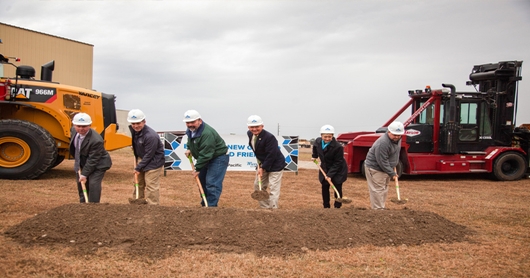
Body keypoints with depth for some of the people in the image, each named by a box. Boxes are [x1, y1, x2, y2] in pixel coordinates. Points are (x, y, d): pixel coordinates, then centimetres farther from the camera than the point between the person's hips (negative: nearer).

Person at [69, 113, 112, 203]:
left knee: (93, 185, -19)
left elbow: (92, 160, -27)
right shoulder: (74, 130, -10)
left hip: (97, 165, -8)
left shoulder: (96, 140, -34)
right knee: (81, 185, 15)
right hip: (81, 164, 8)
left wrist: (84, 174, -24)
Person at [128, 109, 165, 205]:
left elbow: (149, 155, -24)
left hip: (153, 162, -9)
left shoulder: (151, 136, -30)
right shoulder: (133, 130, -3)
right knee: (139, 183, 18)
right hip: (141, 159, 9)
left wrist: (138, 167, -18)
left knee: (151, 186, -9)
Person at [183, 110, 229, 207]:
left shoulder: (207, 133, -32)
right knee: (202, 181, 16)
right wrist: (189, 149, 3)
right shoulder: (190, 130, -1)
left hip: (218, 158, -10)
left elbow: (205, 154, -31)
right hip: (206, 159, 10)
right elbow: (190, 142, 23)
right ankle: (205, 204, 29)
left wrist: (198, 169, -26)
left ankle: (211, 206, -11)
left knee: (212, 183, -16)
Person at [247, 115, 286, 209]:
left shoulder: (269, 137, -27)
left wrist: (263, 168, -20)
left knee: (274, 189, -9)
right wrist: (259, 164, 6)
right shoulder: (250, 134, -2)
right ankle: (265, 208, 24)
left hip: (275, 165, -8)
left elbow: (271, 155, -25)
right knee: (258, 186, 13)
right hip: (262, 164, 9)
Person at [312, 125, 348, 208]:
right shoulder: (317, 141, -13)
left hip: (338, 170, -5)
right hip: (325, 169, 5)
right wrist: (314, 156, 19)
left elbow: (337, 163, -25)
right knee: (324, 188, 9)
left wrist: (330, 175, -28)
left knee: (337, 188, -4)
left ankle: (337, 207, 7)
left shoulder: (338, 147, -30)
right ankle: (326, 207, 21)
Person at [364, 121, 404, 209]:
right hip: (375, 169, -10)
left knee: (384, 190, 17)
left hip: (386, 168, 10)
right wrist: (392, 174, -22)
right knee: (378, 191, -7)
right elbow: (382, 162, -28)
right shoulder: (383, 143, -31)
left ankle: (381, 208, 28)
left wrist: (394, 166, 15)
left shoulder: (397, 139, -1)